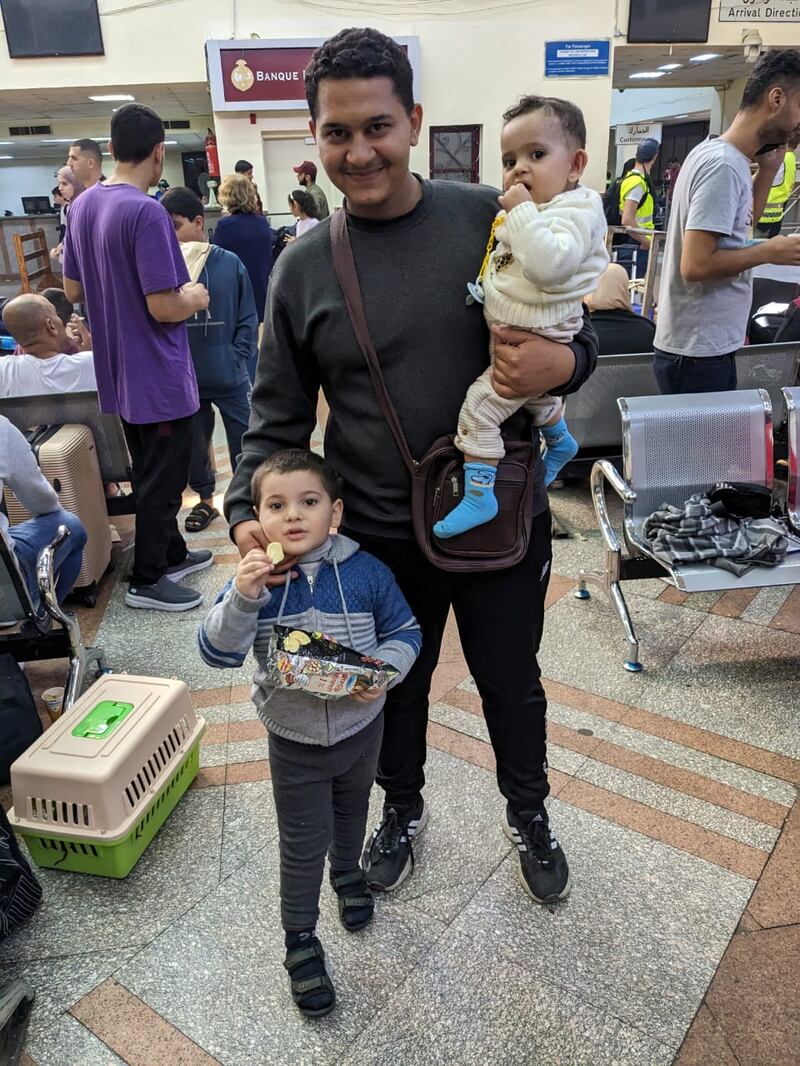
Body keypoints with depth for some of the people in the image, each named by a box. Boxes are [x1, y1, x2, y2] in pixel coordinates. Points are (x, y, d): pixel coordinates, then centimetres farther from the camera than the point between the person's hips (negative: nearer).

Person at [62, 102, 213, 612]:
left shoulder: (84, 205, 6)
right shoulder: (146, 212, -21)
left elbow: (72, 289, 12)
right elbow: (163, 307, -23)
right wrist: (195, 298, -4)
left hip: (120, 373, 9)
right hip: (159, 376, -8)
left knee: (150, 472, 20)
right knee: (163, 480, 5)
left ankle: (171, 553, 35)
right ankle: (147, 580, 16)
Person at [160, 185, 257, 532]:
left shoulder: (229, 263, -7)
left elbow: (248, 318, -2)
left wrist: (239, 358, -8)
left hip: (230, 377, -2)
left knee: (243, 442, 9)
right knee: (193, 444, 16)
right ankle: (205, 500, 36)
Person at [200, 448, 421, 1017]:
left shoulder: (366, 571, -18)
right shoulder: (255, 579, -17)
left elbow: (405, 632, -9)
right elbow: (218, 652, -22)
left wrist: (383, 670, -28)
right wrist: (243, 596, -38)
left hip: (360, 726, 2)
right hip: (294, 742, -1)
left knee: (352, 810, 29)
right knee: (304, 843, 11)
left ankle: (348, 871, 60)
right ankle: (301, 940, 35)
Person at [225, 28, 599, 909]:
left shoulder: (491, 219, -7)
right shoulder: (303, 265, -3)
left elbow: (579, 334, 2)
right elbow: (278, 412, 0)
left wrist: (561, 364, -22)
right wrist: (249, 509, -15)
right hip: (377, 538, 1)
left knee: (511, 683, 20)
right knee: (395, 687, 22)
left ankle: (529, 814, 50)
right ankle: (402, 808, 52)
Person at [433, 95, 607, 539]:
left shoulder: (575, 210, -20)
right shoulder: (531, 210, 9)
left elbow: (548, 264, -39)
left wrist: (520, 211, -32)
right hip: (515, 339, 10)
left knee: (478, 408, -15)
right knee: (537, 398, 33)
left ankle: (479, 497, -8)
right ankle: (561, 443, 60)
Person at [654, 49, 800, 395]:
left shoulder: (715, 151, 12)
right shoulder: (724, 165, -18)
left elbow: (739, 222, 27)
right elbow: (696, 265, -25)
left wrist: (770, 168, 14)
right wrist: (771, 252, -13)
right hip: (698, 354, -10)